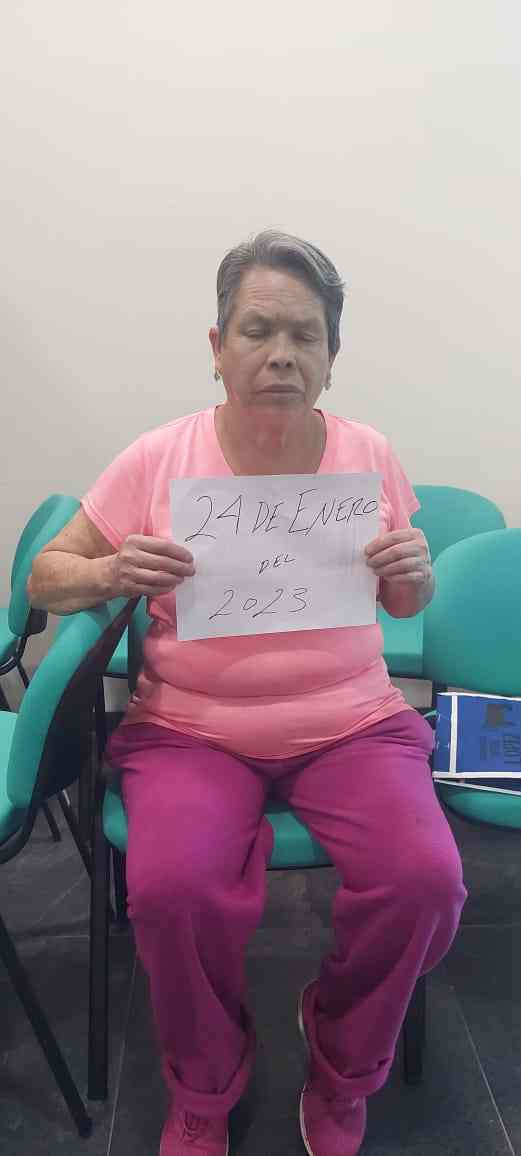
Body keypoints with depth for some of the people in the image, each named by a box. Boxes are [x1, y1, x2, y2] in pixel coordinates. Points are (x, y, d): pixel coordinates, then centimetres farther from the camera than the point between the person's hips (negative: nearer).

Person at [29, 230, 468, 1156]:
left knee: (424, 878, -22)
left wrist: (412, 572, -12)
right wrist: (108, 574, -21)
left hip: (350, 721, 2)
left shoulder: (369, 455, 2)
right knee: (171, 888, -27)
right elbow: (45, 578, 2)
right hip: (192, 725, -1)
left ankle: (343, 1075, 14)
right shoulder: (158, 459, -3)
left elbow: (407, 606, 13)